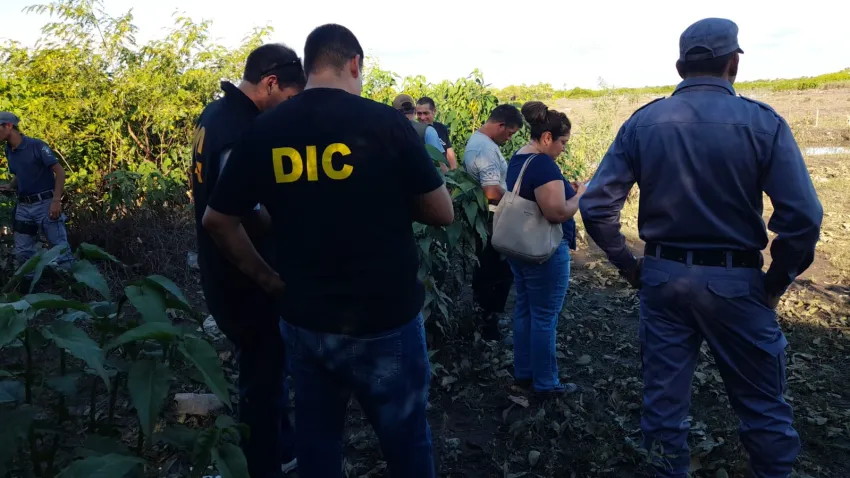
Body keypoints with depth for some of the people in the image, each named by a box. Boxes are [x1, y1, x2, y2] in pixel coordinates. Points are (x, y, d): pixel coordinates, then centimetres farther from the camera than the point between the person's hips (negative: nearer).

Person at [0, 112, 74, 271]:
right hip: (23, 207, 7)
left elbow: (60, 171, -13)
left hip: (45, 204, -7)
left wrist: (56, 201, -19)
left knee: (60, 250, -5)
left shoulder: (36, 145, -11)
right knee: (22, 253, 10)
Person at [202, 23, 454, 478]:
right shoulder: (387, 122, -13)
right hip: (385, 321, -3)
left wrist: (268, 277, 12)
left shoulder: (263, 130, -2)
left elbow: (217, 220, 6)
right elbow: (443, 214, -5)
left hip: (304, 320, 4)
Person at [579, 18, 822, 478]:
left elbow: (595, 205, -6)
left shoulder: (642, 122, -1)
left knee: (663, 399, 15)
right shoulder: (762, 122, -7)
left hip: (662, 276, 3)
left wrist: (629, 265, 5)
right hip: (735, 281, -2)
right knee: (762, 405, 15)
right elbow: (802, 216, -14)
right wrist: (776, 281, 0)